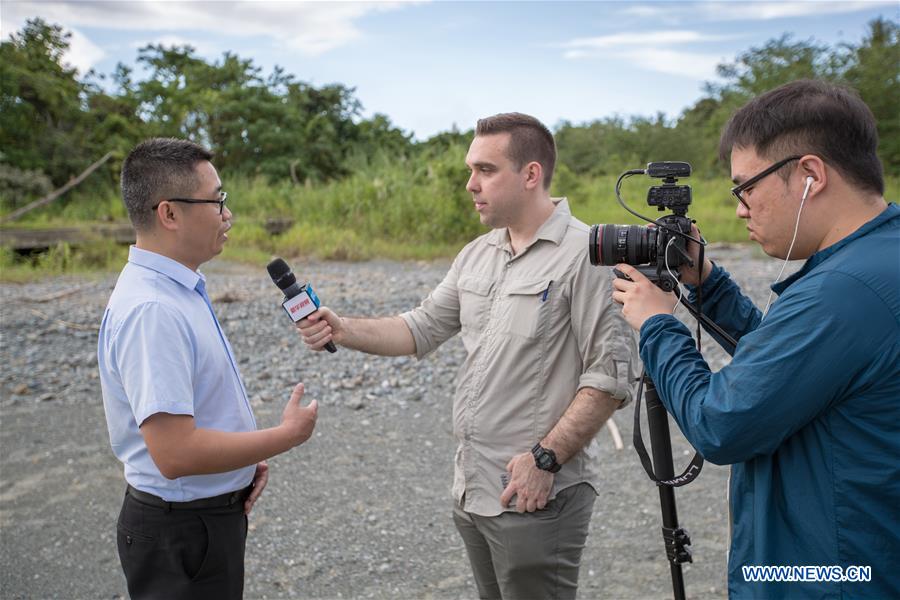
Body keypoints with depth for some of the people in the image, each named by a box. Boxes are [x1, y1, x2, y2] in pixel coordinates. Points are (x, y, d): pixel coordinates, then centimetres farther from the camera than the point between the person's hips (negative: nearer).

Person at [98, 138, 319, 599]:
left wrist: (248, 458, 3)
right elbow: (175, 453, -31)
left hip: (214, 512, 9)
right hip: (181, 532, -9)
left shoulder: (182, 288, 5)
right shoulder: (151, 311, -27)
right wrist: (287, 435, -19)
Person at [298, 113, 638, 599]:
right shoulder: (477, 254, 11)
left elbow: (610, 376, -17)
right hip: (472, 489, 8)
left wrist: (545, 458, -20)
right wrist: (342, 330, -3)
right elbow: (423, 328, 12)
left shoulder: (585, 255, -14)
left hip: (538, 495, -7)